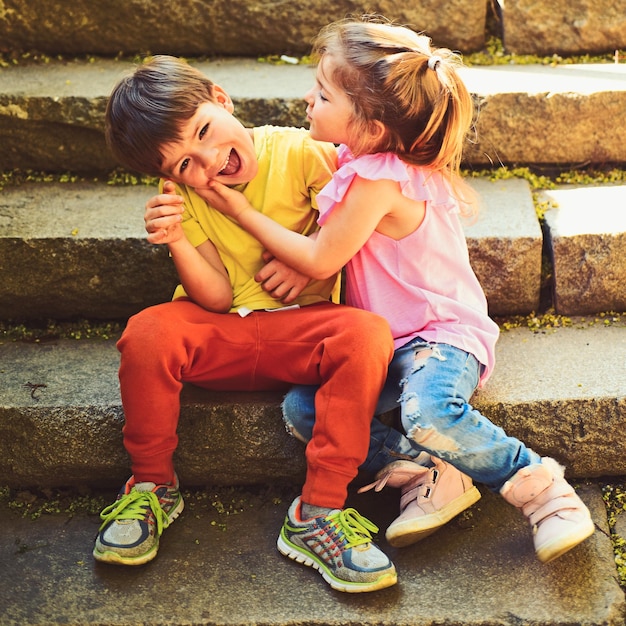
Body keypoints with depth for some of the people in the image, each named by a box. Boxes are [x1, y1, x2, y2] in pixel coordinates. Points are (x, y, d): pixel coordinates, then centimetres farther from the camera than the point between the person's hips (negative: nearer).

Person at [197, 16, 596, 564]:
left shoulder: (379, 179, -22)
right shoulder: (361, 159, 6)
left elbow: (321, 261, -14)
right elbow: (326, 246, 26)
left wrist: (244, 212, -6)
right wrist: (294, 261, 7)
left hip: (441, 333, -9)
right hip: (384, 342, 9)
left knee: (427, 415, -38)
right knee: (301, 406, -12)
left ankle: (540, 485, -14)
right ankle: (423, 475, -9)